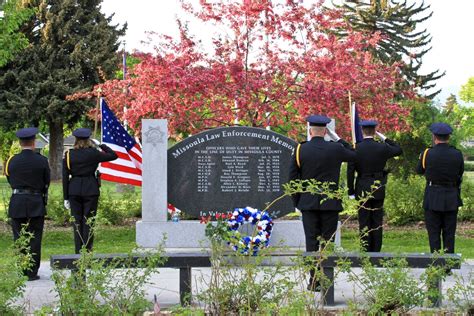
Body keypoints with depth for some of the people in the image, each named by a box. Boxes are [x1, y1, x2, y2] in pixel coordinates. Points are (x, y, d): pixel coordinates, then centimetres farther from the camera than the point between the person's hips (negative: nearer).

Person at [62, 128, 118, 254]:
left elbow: (65, 177, 1)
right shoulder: (93, 153, -6)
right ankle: (87, 251, 0)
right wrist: (100, 145, 12)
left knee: (77, 221, 8)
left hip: (74, 191, 2)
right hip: (91, 190, -2)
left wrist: (66, 197, 5)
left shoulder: (68, 154, 0)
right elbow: (113, 155, 4)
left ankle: (78, 252, 8)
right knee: (88, 221, 3)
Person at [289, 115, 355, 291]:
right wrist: (338, 139, 18)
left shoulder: (300, 150, -1)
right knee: (328, 242, 4)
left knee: (311, 242, 3)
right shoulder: (335, 149, -4)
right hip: (330, 203, -1)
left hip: (308, 203, 1)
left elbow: (293, 178, 2)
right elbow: (353, 156, 16)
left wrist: (296, 202, 11)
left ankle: (314, 281, 0)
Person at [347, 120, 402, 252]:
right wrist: (384, 138, 15)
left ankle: (366, 251, 2)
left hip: (362, 190, -1)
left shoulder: (356, 149, -8)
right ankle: (376, 251, 9)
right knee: (377, 222, 8)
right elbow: (398, 150, 15)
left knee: (364, 222, 3)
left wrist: (351, 192, 0)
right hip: (379, 190, 1)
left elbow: (350, 171, -8)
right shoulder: (382, 148, -4)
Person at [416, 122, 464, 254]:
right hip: (452, 198, 2)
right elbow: (460, 173, 9)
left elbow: (419, 170, 6)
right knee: (449, 234, 9)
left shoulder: (427, 154, -10)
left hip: (432, 198, -2)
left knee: (433, 233, 4)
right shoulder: (457, 154, -5)